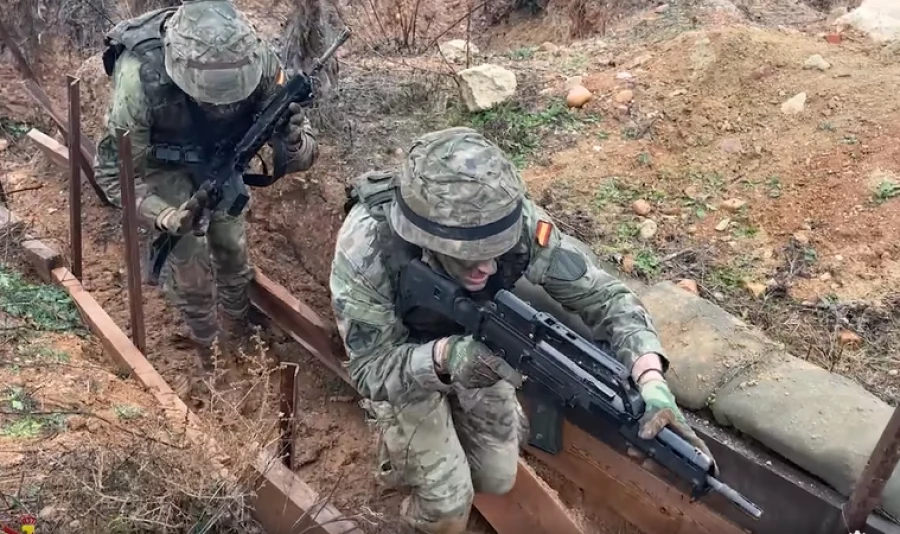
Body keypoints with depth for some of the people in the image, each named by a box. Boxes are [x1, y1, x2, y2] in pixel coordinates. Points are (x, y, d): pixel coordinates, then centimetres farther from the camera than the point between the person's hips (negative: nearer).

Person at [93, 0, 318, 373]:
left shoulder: (259, 62, -34)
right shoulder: (142, 79, -41)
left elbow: (304, 153, -24)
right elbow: (113, 171, -28)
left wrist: (294, 145, -49)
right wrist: (164, 217, -45)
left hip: (219, 155, 3)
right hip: (161, 162, -2)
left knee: (231, 242, 5)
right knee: (187, 250, -13)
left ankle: (241, 320, 33)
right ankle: (204, 339, 13)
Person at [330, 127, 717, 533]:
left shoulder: (518, 221, -33)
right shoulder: (367, 246, -40)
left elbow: (604, 297, -25)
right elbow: (371, 370, -31)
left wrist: (652, 382, -42)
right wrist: (444, 358, -51)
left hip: (477, 345, 3)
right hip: (400, 358, -3)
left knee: (497, 479, 11)